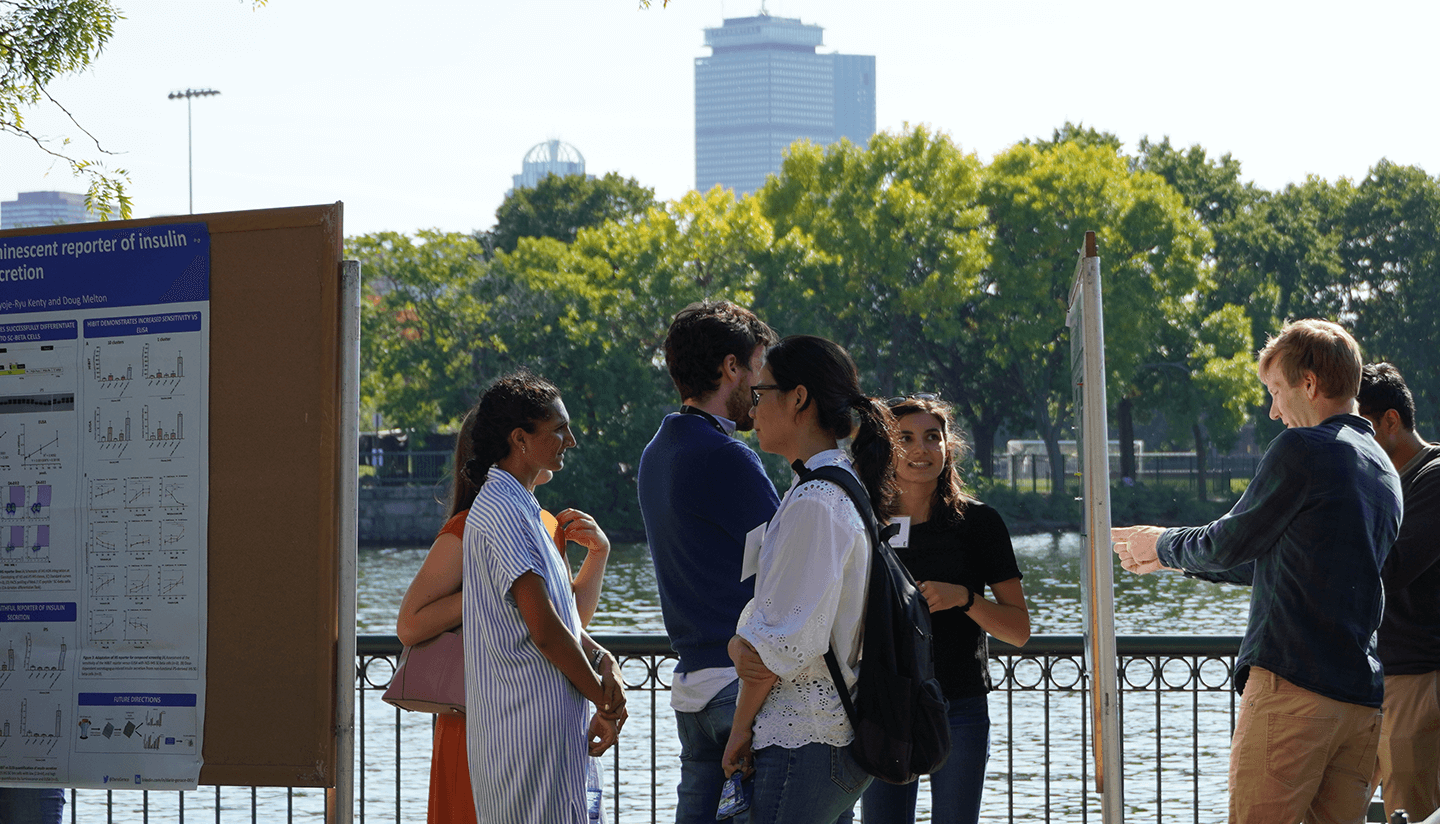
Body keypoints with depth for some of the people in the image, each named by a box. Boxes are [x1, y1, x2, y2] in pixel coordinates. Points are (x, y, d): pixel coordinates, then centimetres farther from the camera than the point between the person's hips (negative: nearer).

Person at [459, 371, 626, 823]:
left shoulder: (519, 508, 20)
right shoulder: (502, 513, -14)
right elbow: (544, 630, -18)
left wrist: (603, 660, 1)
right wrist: (604, 701, -7)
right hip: (532, 721, -10)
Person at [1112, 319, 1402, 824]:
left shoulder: (1302, 448, -7)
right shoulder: (1385, 473, 20)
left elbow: (1231, 543, 0)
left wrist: (1161, 545, 20)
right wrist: (1172, 561, 33)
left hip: (1293, 686, -8)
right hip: (1364, 699, 8)